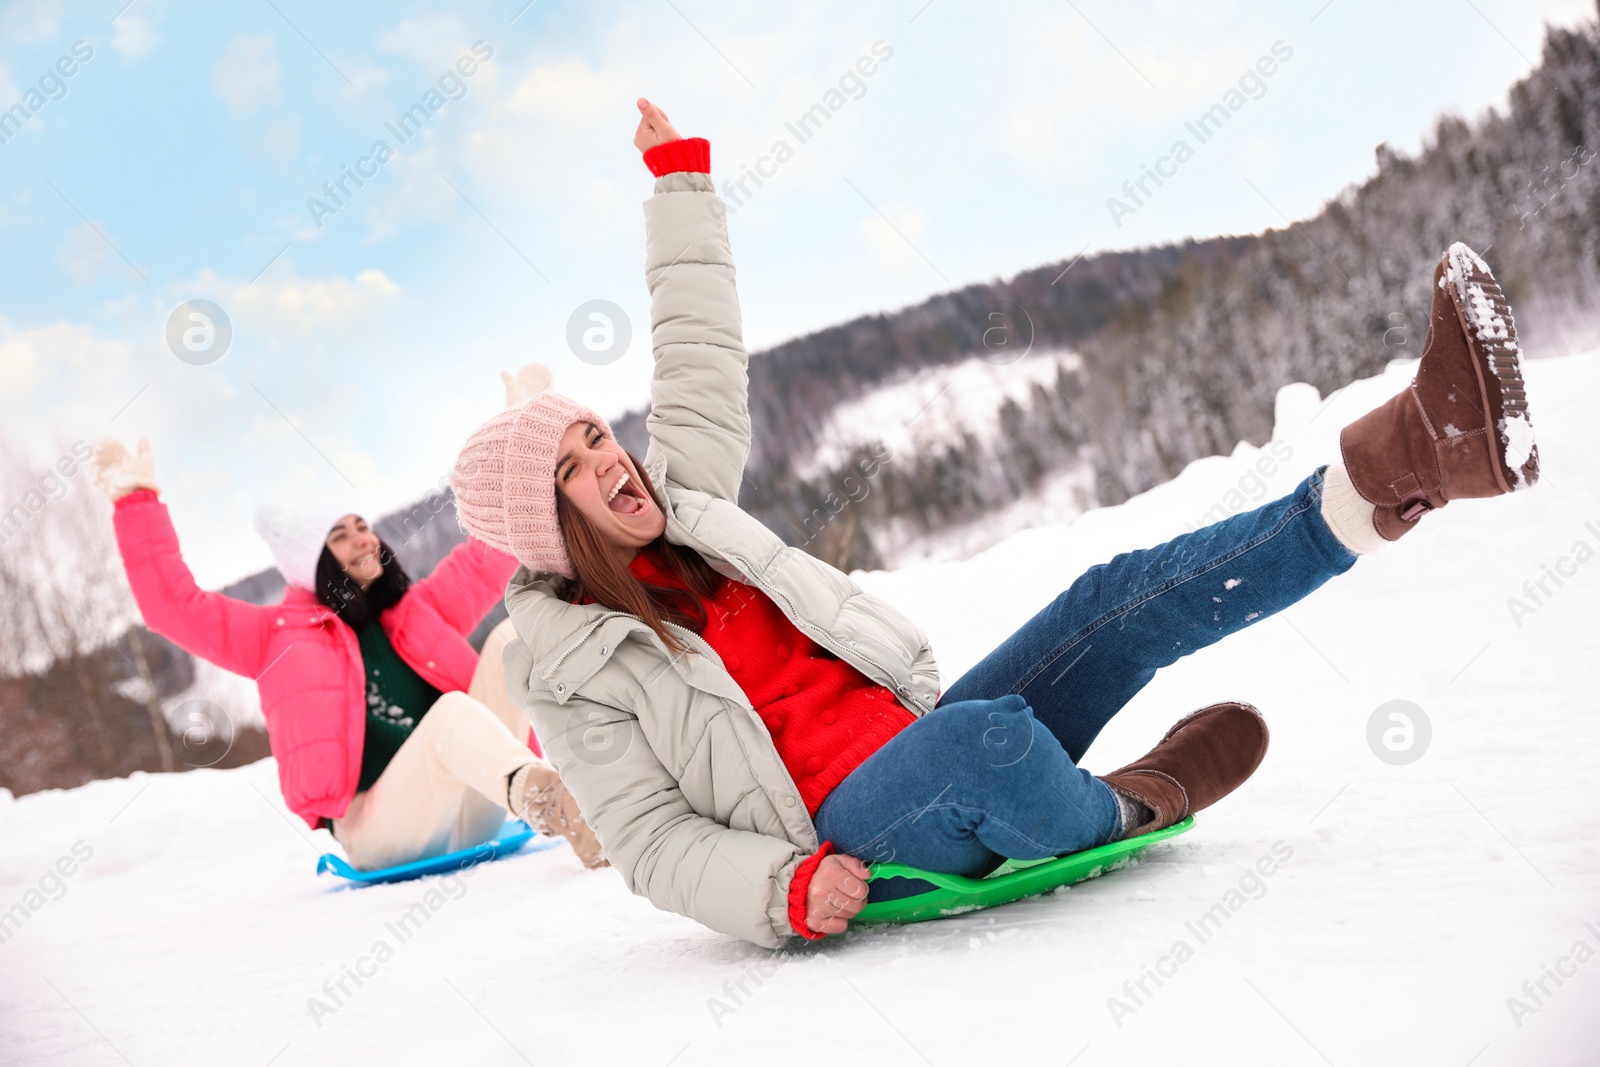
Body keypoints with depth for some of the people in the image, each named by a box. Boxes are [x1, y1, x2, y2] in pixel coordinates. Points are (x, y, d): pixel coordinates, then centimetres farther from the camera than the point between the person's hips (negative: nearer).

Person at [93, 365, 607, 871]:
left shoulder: (420, 611, 23)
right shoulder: (280, 636, 14)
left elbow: (491, 553, 26)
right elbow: (176, 604, 7)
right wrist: (136, 501, 2)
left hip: (474, 814, 5)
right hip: (375, 832, -4)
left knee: (511, 636, -15)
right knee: (454, 713, -36)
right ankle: (550, 802, -64)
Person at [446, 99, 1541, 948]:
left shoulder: (681, 504, 11)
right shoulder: (568, 668, -7)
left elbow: (703, 359, 19)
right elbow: (653, 843, -9)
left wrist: (679, 180, 25)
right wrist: (784, 889, -27)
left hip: (922, 752, 7)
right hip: (843, 845, -7)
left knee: (1124, 599, -11)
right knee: (985, 734, -40)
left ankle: (1403, 462, -21)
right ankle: (1123, 809, -9)